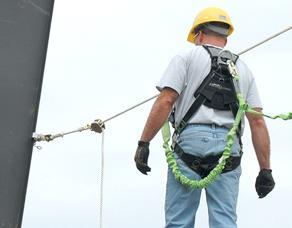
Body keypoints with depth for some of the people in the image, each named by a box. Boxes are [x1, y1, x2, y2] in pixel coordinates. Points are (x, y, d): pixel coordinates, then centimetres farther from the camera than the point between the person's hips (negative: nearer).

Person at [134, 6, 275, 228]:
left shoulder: (187, 57, 10)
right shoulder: (243, 69, 21)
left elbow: (165, 101, -4)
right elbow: (258, 121, 12)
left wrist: (143, 143, -4)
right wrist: (265, 169, 11)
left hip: (191, 142, -3)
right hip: (229, 148, 3)